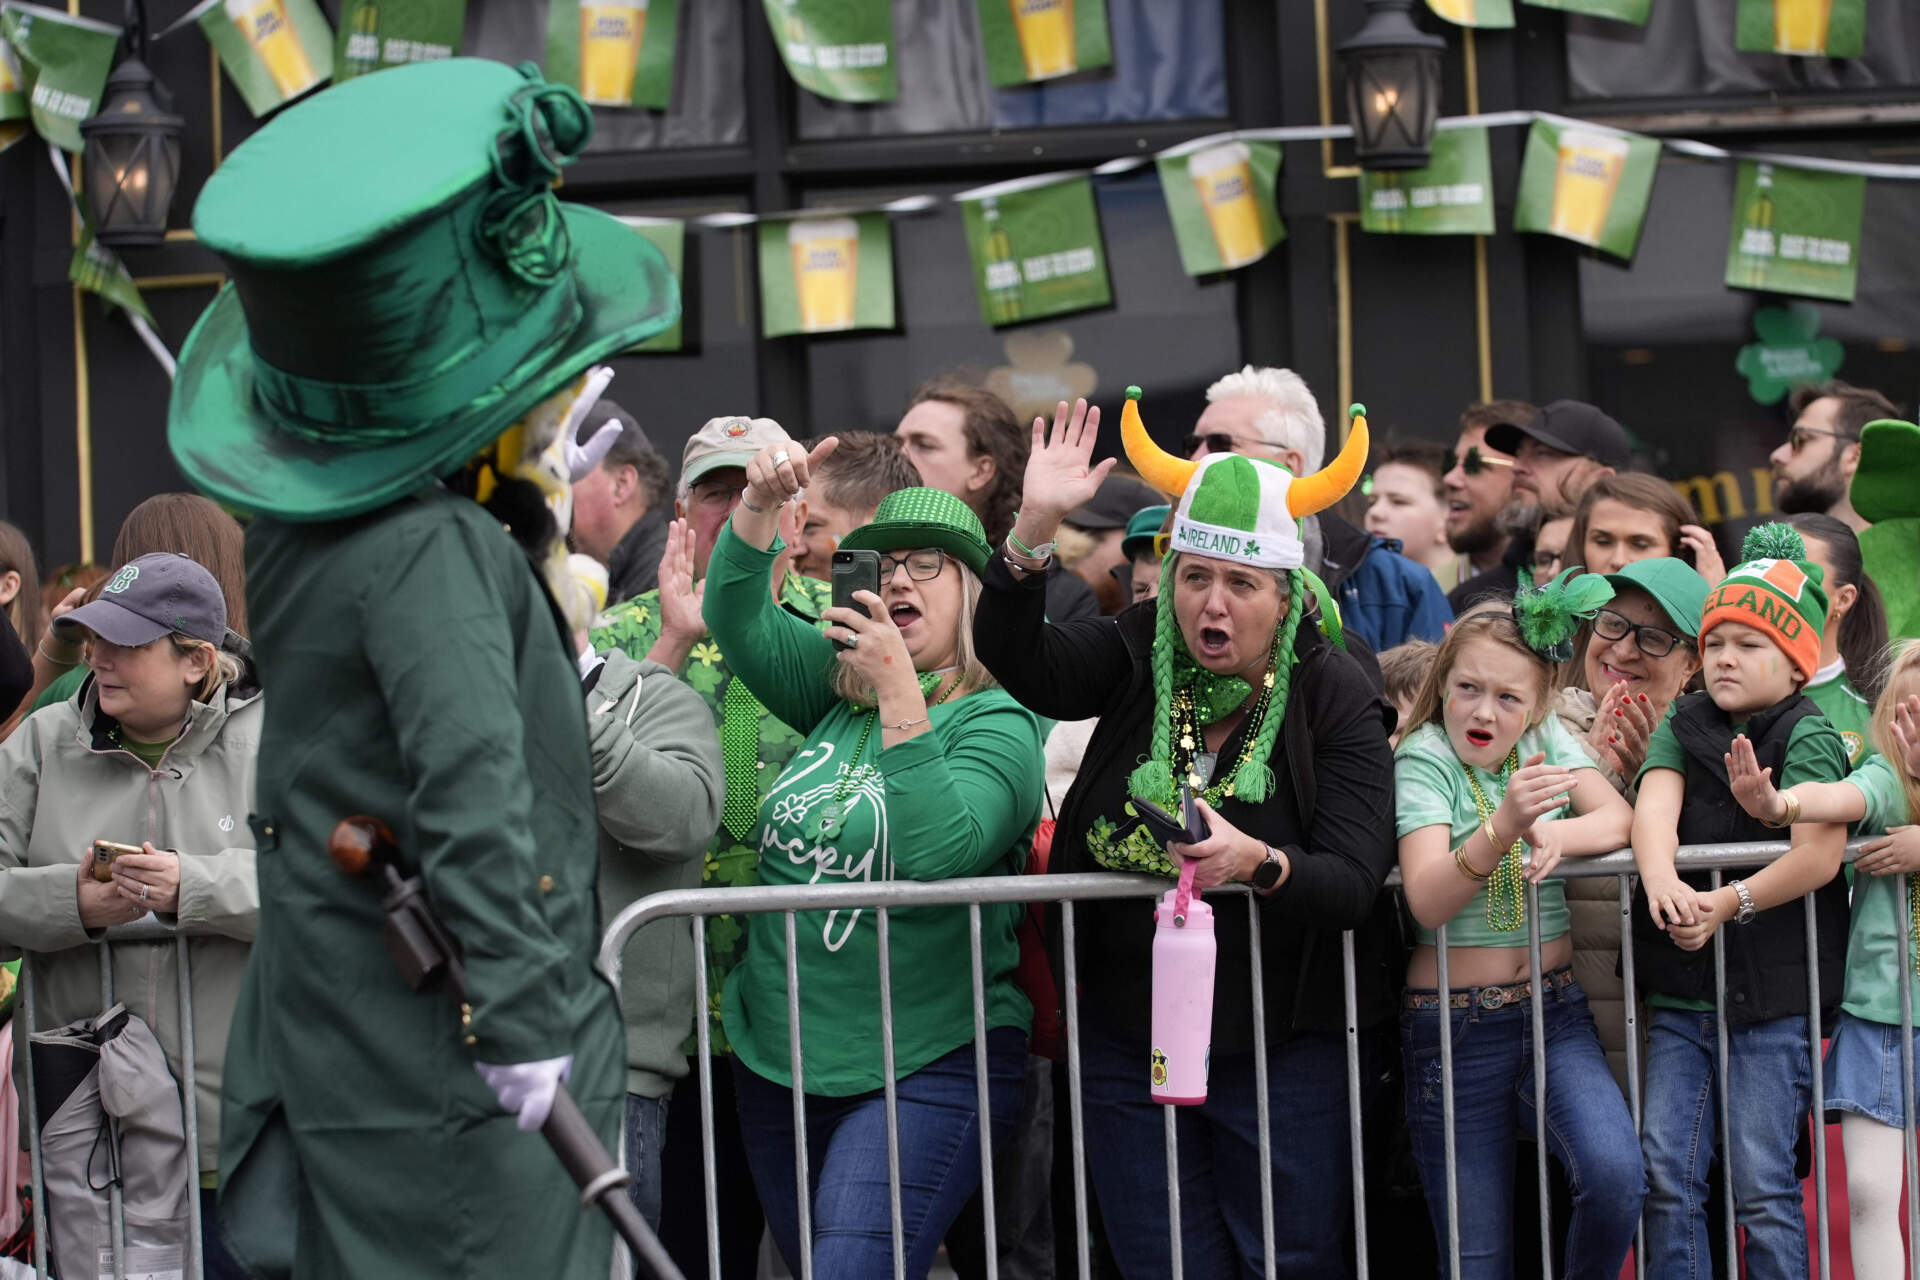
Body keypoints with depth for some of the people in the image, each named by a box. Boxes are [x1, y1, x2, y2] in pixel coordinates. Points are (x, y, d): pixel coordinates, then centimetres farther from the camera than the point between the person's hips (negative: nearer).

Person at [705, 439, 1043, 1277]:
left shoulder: (996, 725, -8)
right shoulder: (838, 691, 11)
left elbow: (939, 852, -23)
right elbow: (739, 618, 3)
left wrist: (902, 693, -28)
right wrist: (760, 504, -13)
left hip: (925, 1069, -7)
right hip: (778, 1063, 7)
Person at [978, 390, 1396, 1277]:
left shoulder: (1336, 699, -9)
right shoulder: (1140, 660, 1)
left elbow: (1352, 883, -18)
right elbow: (1017, 661, -16)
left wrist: (1258, 864, -38)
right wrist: (1033, 531, -29)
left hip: (1282, 1046, -3)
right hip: (1127, 1033, 3)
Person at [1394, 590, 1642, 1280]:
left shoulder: (1544, 738, 5)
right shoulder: (1423, 758, -9)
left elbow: (1618, 817, -4)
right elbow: (1427, 901, -22)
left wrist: (1555, 833, -25)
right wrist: (1504, 827, -38)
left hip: (1554, 1009, 3)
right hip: (1453, 1024, -3)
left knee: (1616, 1175, -23)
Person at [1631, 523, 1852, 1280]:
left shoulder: (1808, 736, -5)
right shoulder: (1684, 725, 12)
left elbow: (1819, 856, -16)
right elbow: (1654, 803, -6)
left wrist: (1728, 903, -20)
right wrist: (1661, 877, -26)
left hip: (1774, 997, -5)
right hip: (1680, 991, 5)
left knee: (1762, 1186, -3)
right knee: (1666, 1176, 1)